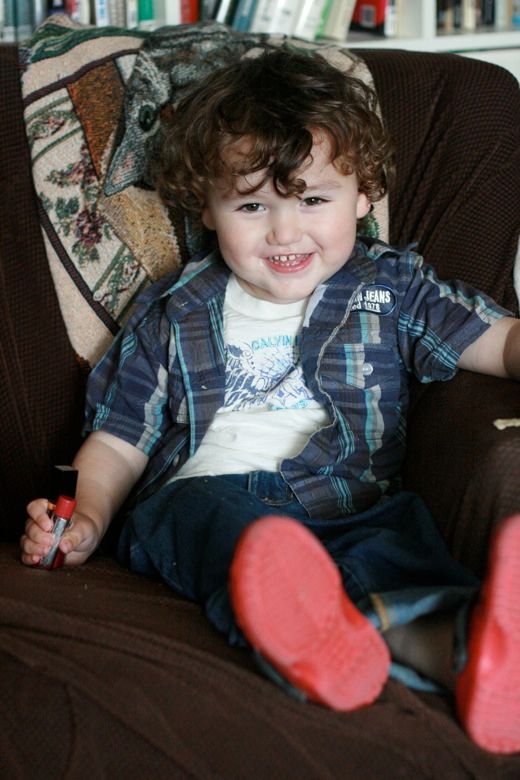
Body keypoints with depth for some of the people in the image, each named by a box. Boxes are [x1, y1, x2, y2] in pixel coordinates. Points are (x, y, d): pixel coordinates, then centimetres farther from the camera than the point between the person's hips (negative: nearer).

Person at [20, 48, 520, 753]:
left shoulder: (391, 287, 18)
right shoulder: (175, 314, 18)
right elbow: (118, 441, 18)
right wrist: (85, 520, -2)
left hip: (350, 507, 0)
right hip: (203, 501, 0)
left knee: (401, 527, -34)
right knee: (208, 507, -36)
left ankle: (455, 648, -66)